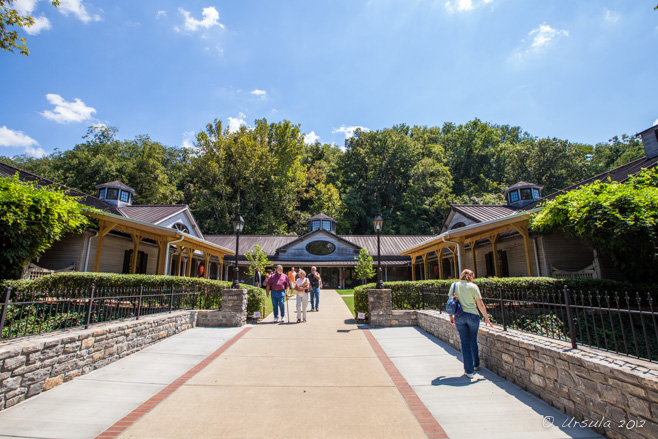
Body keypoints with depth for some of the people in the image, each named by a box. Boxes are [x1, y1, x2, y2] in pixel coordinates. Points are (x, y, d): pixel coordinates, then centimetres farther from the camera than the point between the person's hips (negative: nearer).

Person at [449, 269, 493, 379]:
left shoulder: (454, 285, 4)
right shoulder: (473, 286, -2)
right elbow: (480, 304, -2)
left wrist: (451, 316, 14)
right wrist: (486, 318, 7)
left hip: (459, 317, 1)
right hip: (472, 316, -1)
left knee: (465, 342, 6)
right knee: (473, 341, 18)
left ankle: (469, 370, 5)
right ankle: (476, 364, 36)